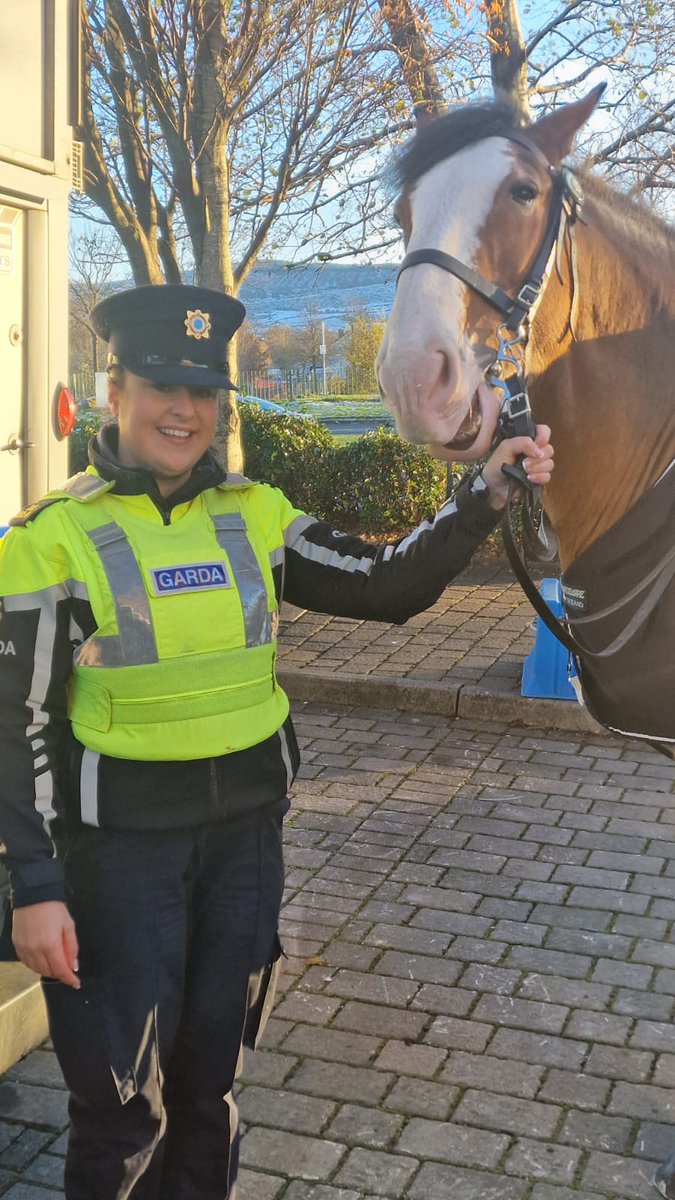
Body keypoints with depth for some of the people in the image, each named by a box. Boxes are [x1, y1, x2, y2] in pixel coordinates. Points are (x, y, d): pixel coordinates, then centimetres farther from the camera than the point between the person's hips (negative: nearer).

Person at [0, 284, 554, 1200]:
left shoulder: (255, 516, 1)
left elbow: (387, 588, -1)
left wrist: (485, 496, -13)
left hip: (246, 830, 4)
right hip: (120, 843, -3)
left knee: (211, 1070, 20)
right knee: (122, 1093, 8)